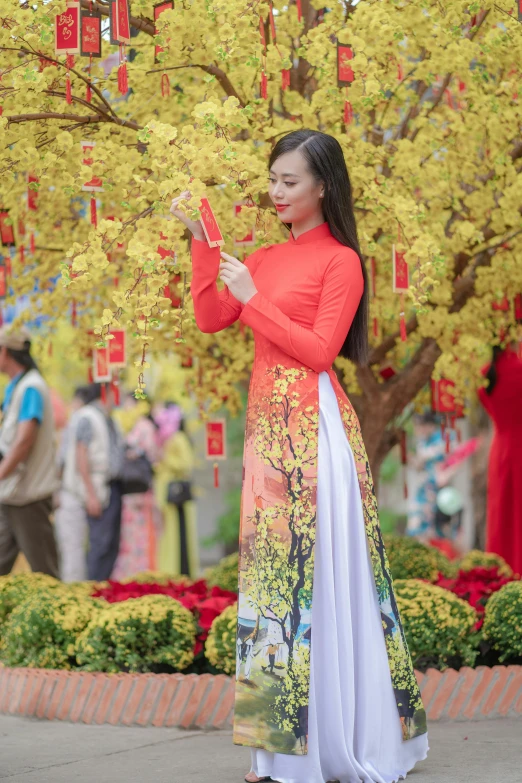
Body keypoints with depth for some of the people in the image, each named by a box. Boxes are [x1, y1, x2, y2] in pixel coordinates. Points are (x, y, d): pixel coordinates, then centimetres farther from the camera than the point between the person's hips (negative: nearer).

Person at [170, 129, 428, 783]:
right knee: (274, 564, 5)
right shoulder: (266, 258, 17)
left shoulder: (340, 261, -3)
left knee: (317, 568, -5)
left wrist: (254, 298, -13)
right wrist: (201, 241, 4)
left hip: (313, 424, -7)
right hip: (268, 420, 7)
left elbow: (319, 350, -10)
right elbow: (211, 320, 10)